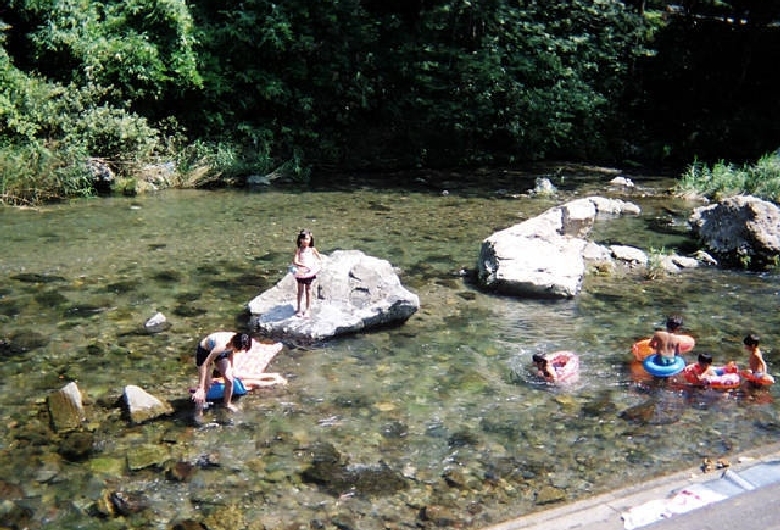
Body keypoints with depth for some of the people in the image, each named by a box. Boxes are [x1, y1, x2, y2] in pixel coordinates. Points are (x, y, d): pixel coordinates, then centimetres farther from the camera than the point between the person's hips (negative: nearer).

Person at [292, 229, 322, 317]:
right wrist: (304, 265, -30)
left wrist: (316, 263, -7)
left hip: (309, 273, 1)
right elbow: (295, 262, -21)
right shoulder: (298, 250, -10)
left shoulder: (312, 250, -5)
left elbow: (320, 258, 9)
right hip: (300, 272, -1)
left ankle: (307, 309, 19)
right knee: (300, 291, 10)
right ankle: (299, 309, 19)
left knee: (308, 291, 11)